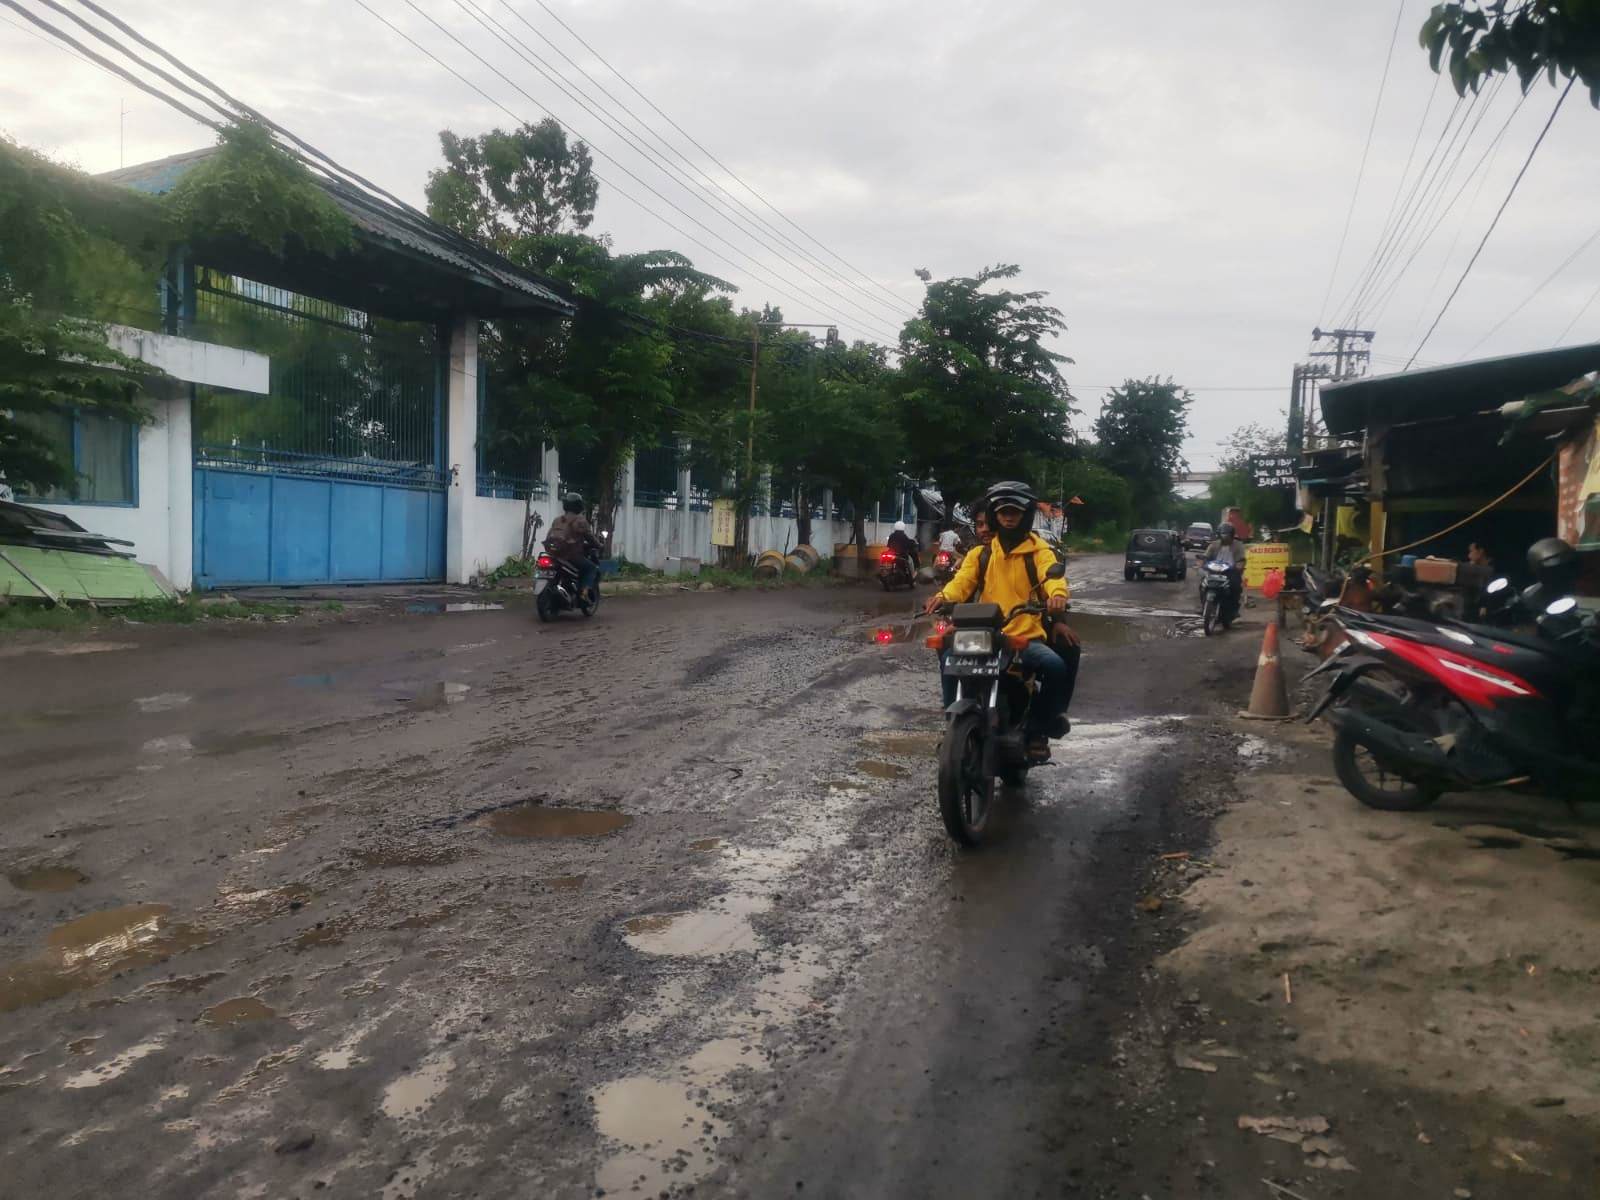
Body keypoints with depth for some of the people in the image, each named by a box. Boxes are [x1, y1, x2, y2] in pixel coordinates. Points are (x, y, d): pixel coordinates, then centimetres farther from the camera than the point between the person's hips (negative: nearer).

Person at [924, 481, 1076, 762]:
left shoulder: (1038, 552, 8)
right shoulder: (980, 553, 14)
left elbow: (1052, 575, -13)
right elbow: (963, 581, -2)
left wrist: (1057, 594, -38)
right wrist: (944, 596, -26)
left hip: (1027, 638, -1)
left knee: (1056, 667, -28)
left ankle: (1036, 730, -4)